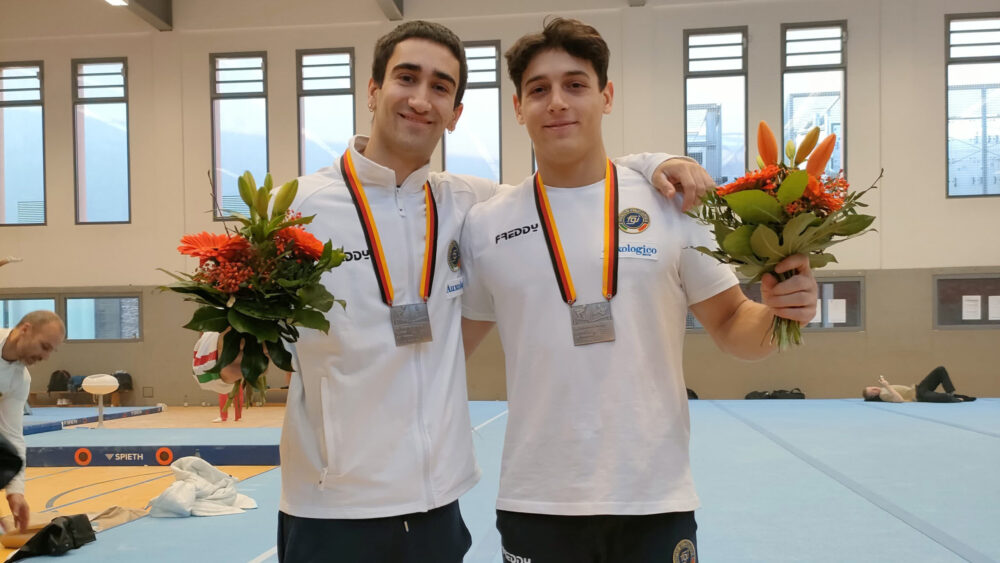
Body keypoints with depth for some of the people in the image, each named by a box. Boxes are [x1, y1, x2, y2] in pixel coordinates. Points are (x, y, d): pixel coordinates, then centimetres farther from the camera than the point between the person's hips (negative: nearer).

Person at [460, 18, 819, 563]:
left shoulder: (671, 204, -2)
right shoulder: (484, 225, 0)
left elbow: (731, 328, 3)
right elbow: (451, 347, 8)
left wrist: (777, 311, -17)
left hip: (656, 501, 0)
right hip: (534, 503, 1)